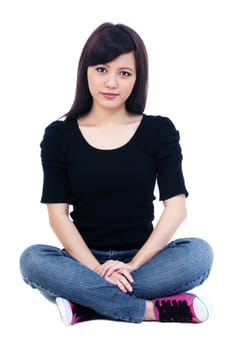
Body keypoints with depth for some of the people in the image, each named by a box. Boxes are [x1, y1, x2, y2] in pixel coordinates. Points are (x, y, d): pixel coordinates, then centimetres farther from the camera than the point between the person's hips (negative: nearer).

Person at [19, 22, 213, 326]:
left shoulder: (160, 130, 2)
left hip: (143, 257, 0)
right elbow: (58, 214, -5)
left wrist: (132, 265, -16)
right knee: (32, 259, -31)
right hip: (84, 260, 0)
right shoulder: (59, 134, 2)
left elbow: (176, 208, -5)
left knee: (200, 252, -29)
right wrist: (97, 269, -19)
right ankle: (152, 309, -27)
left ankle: (86, 305, -26)